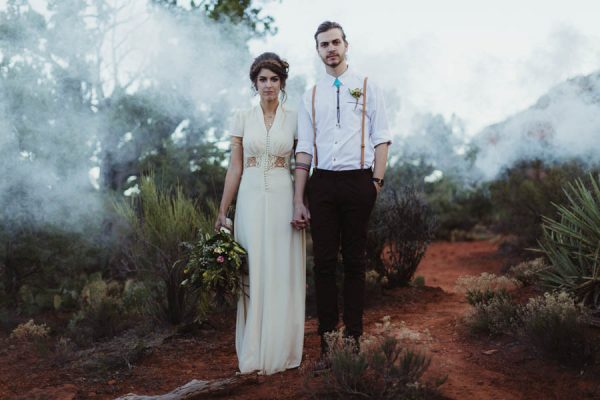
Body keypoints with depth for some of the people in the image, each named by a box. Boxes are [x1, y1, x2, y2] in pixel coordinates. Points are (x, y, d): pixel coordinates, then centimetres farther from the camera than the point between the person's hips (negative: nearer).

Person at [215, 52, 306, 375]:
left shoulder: (294, 119, 6)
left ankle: (280, 351, 15)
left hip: (283, 200, 0)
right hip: (251, 199, 1)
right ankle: (254, 354, 14)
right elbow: (235, 168, 5)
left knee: (283, 274, 3)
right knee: (252, 273, 3)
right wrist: (222, 211, 2)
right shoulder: (243, 118, 7)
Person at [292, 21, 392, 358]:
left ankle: (354, 337, 12)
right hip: (321, 183, 2)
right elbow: (304, 150, 9)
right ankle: (326, 338, 11)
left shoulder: (367, 87, 7)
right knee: (324, 261, 3)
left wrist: (377, 182, -8)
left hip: (358, 181, -2)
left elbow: (381, 139, 3)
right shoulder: (311, 97, 13)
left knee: (355, 261, 4)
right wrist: (298, 200, 4)